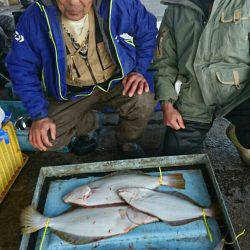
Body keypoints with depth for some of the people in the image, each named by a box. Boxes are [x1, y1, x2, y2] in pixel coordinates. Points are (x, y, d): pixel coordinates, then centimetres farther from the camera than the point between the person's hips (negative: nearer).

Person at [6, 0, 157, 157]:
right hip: (71, 91, 1)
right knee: (48, 140, -14)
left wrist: (139, 70, -11)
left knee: (144, 103, -28)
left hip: (116, 81, 0)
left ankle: (127, 142, 8)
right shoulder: (34, 18, -19)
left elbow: (147, 30, -1)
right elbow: (22, 69, -10)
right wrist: (39, 115, -15)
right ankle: (87, 123, 20)